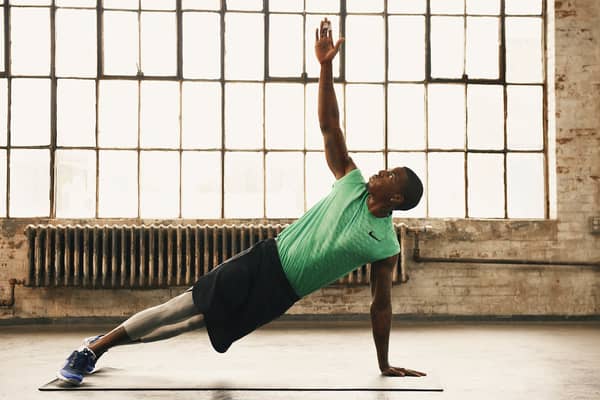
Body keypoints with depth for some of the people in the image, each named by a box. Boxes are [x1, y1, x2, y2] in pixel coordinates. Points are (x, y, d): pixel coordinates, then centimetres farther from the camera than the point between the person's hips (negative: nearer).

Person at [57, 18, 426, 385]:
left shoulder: (387, 247, -5)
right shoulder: (353, 184, 2)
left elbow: (381, 306, 2)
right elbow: (329, 125, 0)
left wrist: (385, 365, 3)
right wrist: (326, 65, -8)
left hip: (279, 295, -1)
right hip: (266, 260, 1)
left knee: (198, 320, 2)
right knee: (185, 305, -6)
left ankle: (105, 344, 18)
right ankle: (96, 346, 5)